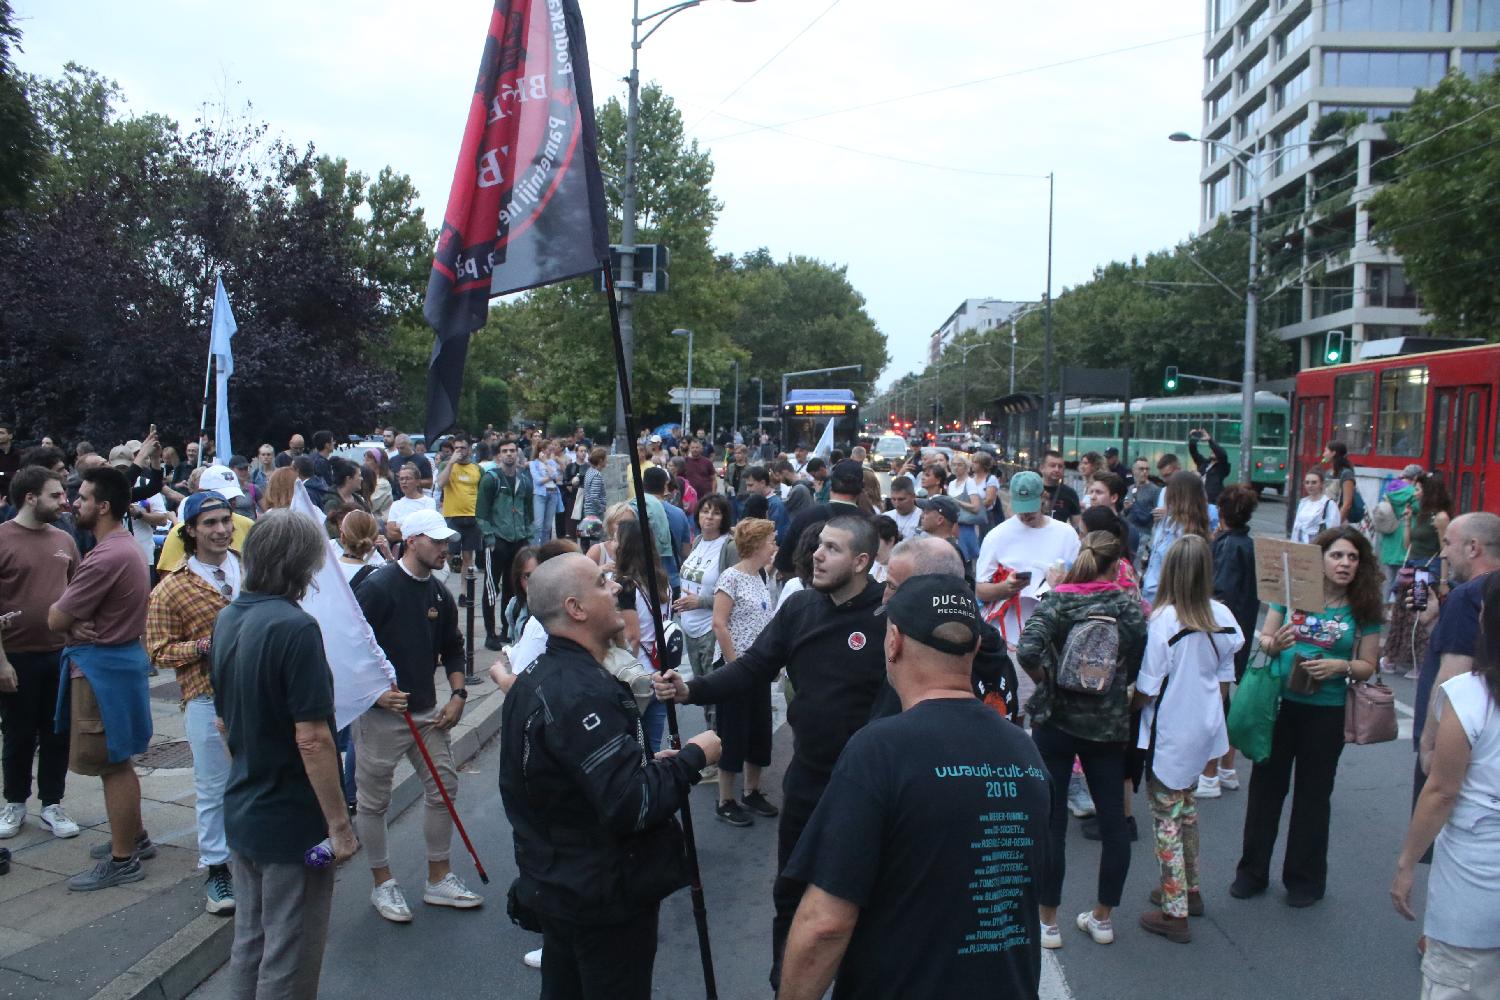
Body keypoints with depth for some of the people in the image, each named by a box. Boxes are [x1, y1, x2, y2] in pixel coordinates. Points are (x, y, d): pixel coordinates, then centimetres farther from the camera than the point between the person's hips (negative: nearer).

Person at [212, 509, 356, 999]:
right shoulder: (295, 627, -23)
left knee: (249, 944, 21)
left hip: (241, 813, 8)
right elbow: (312, 739, -25)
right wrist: (339, 824, -17)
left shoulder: (228, 619, 4)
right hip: (293, 822, -8)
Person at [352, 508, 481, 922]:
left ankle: (439, 880, 22)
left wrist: (458, 694, 6)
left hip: (427, 712, 7)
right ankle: (382, 885, 23)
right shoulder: (377, 588, -14)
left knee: (444, 789, 8)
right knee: (374, 801, 6)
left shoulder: (439, 595, 8)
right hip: (379, 714, -7)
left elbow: (452, 649, 18)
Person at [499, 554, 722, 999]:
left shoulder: (538, 678, 5)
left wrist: (648, 763, 5)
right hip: (604, 896, -9)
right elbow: (632, 806, -31)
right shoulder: (581, 695, -28)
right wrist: (694, 756, -17)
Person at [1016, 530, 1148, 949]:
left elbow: (1027, 651, -24)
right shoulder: (1128, 605, -2)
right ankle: (1102, 917, 23)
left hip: (1056, 720, -2)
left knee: (1050, 821, 6)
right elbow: (1138, 666, -4)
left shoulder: (1056, 602, -8)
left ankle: (1048, 921, 13)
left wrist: (1045, 679, -7)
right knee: (1113, 820, 14)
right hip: (1109, 723, 2)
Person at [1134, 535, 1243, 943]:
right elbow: (1225, 683, 5)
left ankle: (1174, 912, 13)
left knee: (1167, 819, 5)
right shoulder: (1223, 617, -6)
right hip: (1205, 729, 6)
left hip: (1168, 736, -6)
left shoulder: (1163, 621, -23)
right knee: (1187, 806, 24)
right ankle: (1189, 889, 38)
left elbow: (1145, 692, -20)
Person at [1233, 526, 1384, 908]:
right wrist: (1274, 644, -19)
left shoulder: (1364, 608, -3)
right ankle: (1252, 872, 24)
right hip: (1279, 704, 1)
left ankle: (1305, 879, 28)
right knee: (1265, 787, 10)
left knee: (1313, 794, 12)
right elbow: (1263, 639, 3)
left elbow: (1367, 667, 2)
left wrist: (1341, 666, -18)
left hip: (1326, 712, -1)